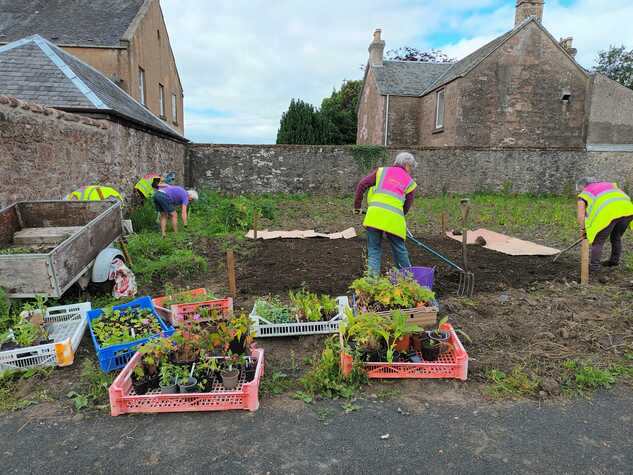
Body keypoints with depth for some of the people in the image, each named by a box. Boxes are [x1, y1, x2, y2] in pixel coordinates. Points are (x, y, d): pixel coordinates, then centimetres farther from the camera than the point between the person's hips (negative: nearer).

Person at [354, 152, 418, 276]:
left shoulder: (382, 171, 18)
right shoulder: (410, 182, 17)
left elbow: (362, 185, 9)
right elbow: (406, 207, 15)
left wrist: (357, 206, 17)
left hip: (374, 215, 0)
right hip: (394, 219, 0)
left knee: (374, 250, 10)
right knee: (400, 250, 16)